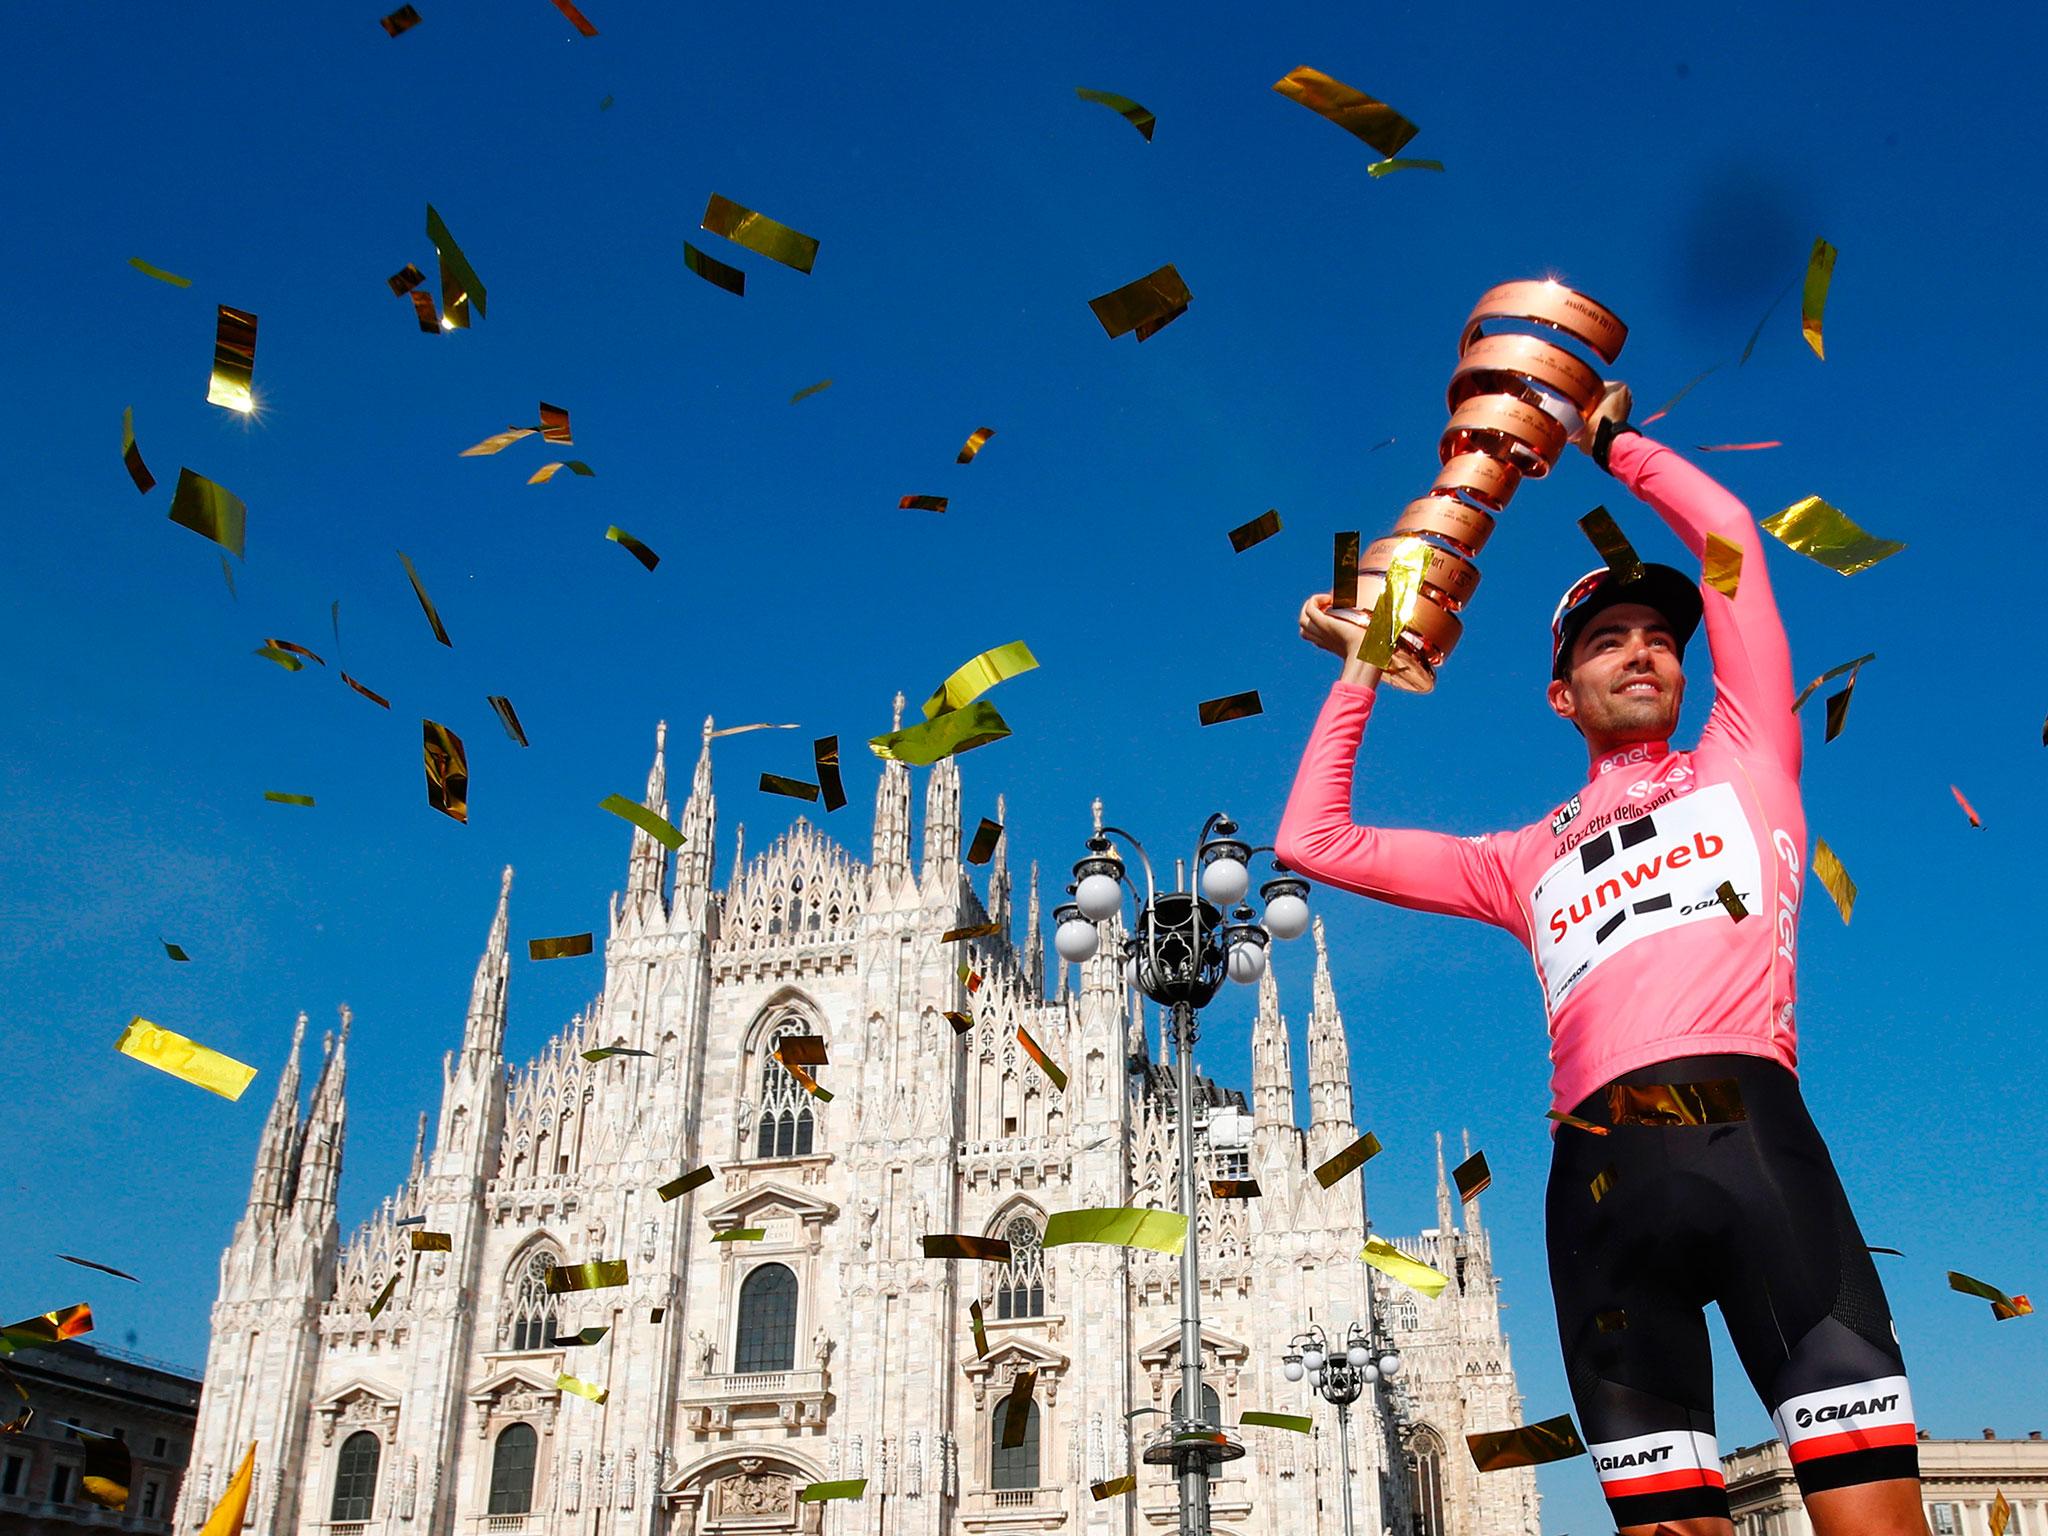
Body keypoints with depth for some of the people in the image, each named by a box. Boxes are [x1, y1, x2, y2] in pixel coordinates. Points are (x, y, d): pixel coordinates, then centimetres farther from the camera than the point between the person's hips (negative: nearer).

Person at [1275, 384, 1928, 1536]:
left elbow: (1727, 529, 20)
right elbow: (1313, 842, 27)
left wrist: (1610, 440, 32)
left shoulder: (1744, 764, 24)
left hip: (1753, 1132, -2)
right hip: (1601, 1171, 2)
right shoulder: (1525, 862, 28)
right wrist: (1360, 674, 30)